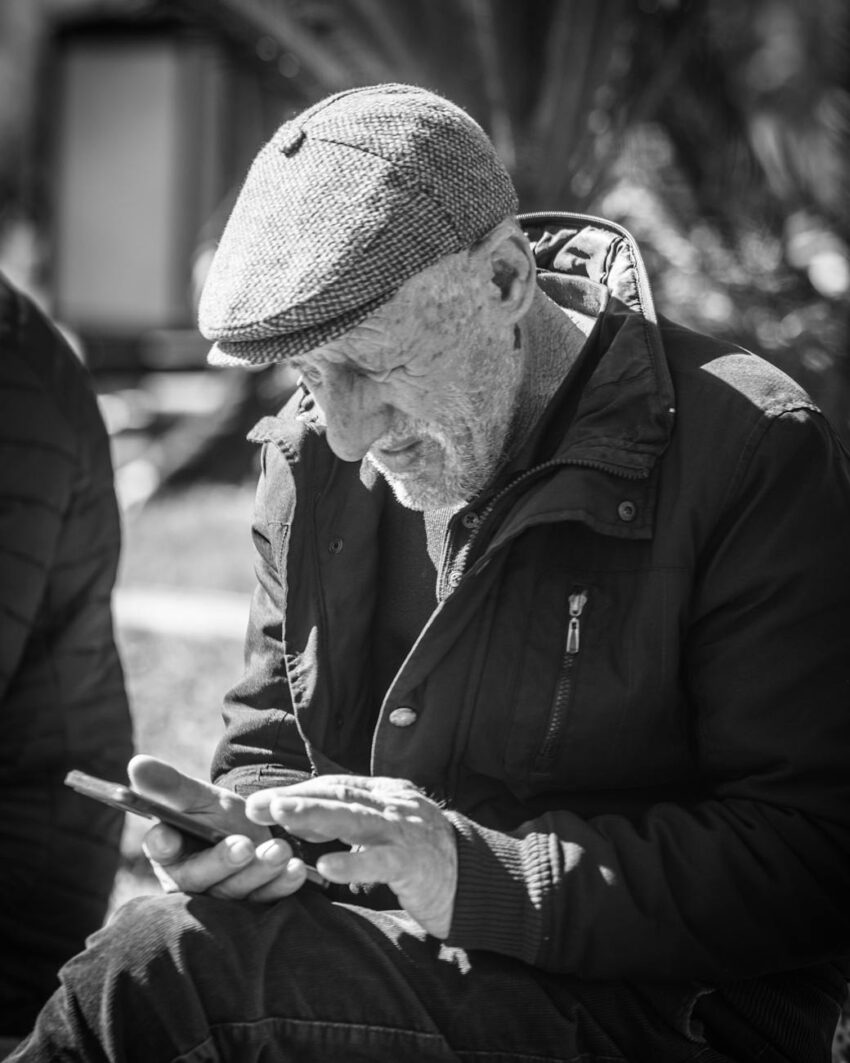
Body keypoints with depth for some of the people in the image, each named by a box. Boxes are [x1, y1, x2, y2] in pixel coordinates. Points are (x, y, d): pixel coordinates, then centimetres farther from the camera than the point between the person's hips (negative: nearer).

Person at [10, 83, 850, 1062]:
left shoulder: (754, 452, -13)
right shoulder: (313, 462, 7)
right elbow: (271, 745, 17)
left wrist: (480, 873, -24)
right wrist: (251, 819, -8)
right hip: (376, 973, 6)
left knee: (167, 965, -26)